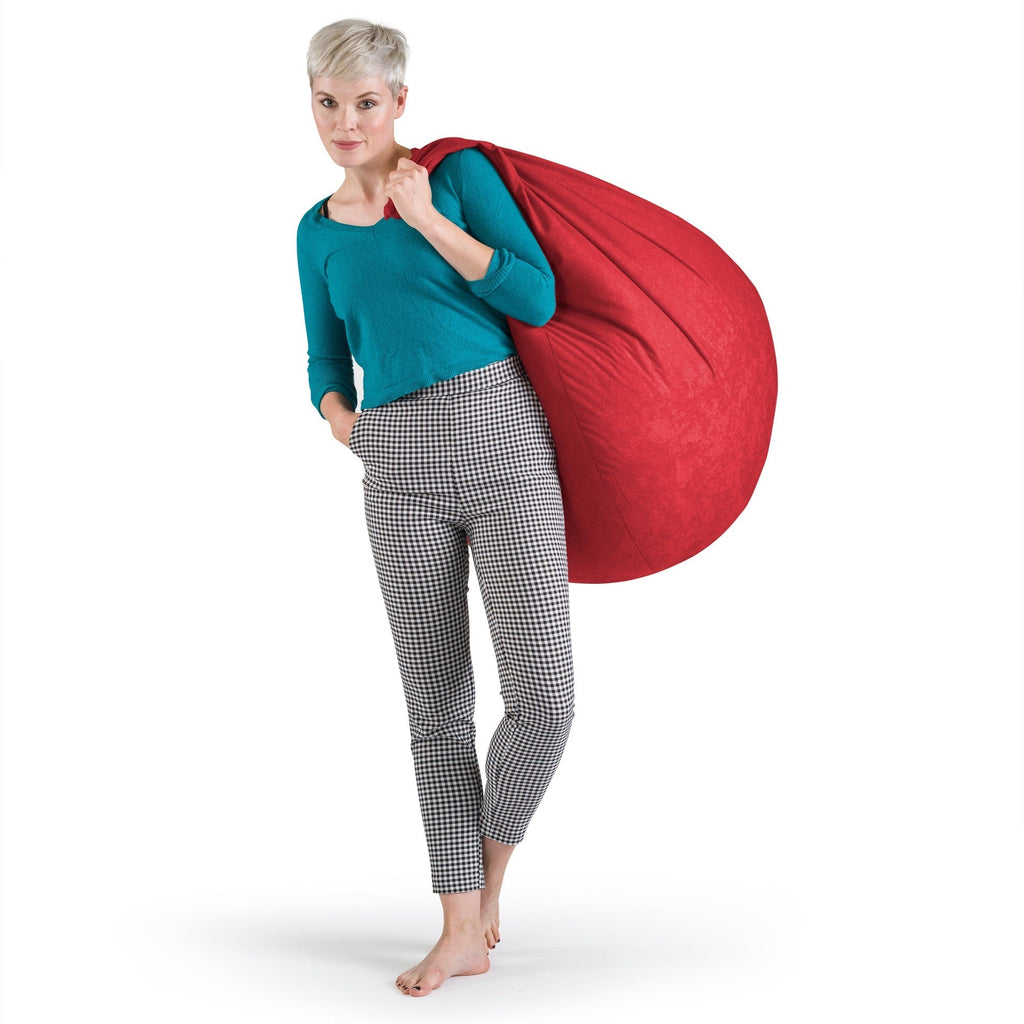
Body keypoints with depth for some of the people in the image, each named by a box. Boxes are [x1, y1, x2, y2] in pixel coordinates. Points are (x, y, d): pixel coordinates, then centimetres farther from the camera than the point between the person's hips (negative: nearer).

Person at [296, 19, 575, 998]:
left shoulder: (459, 173, 3)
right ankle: (462, 928, 11)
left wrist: (428, 218, -7)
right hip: (398, 473, 3)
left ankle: (490, 869, 15)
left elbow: (537, 297, -5)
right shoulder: (318, 230, 14)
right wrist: (346, 425, 0)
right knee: (437, 705, 4)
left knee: (541, 696, -11)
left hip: (500, 436, -3)